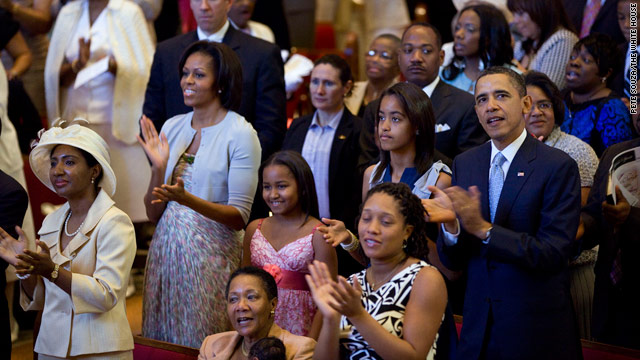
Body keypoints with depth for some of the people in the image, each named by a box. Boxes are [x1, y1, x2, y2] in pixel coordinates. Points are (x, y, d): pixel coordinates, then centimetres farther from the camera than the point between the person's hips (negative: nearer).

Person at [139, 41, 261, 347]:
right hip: (167, 251, 5)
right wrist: (159, 168, -7)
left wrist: (187, 199, -25)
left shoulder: (241, 134, -8)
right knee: (161, 346, 9)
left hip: (211, 255, -5)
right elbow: (153, 214, 9)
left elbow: (240, 218, -13)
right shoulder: (172, 127, 8)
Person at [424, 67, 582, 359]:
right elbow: (453, 261, 4)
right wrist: (450, 224, -17)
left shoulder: (558, 167, -10)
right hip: (478, 327, 4)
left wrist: (483, 228, -25)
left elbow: (554, 254, -18)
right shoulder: (464, 164, 5)